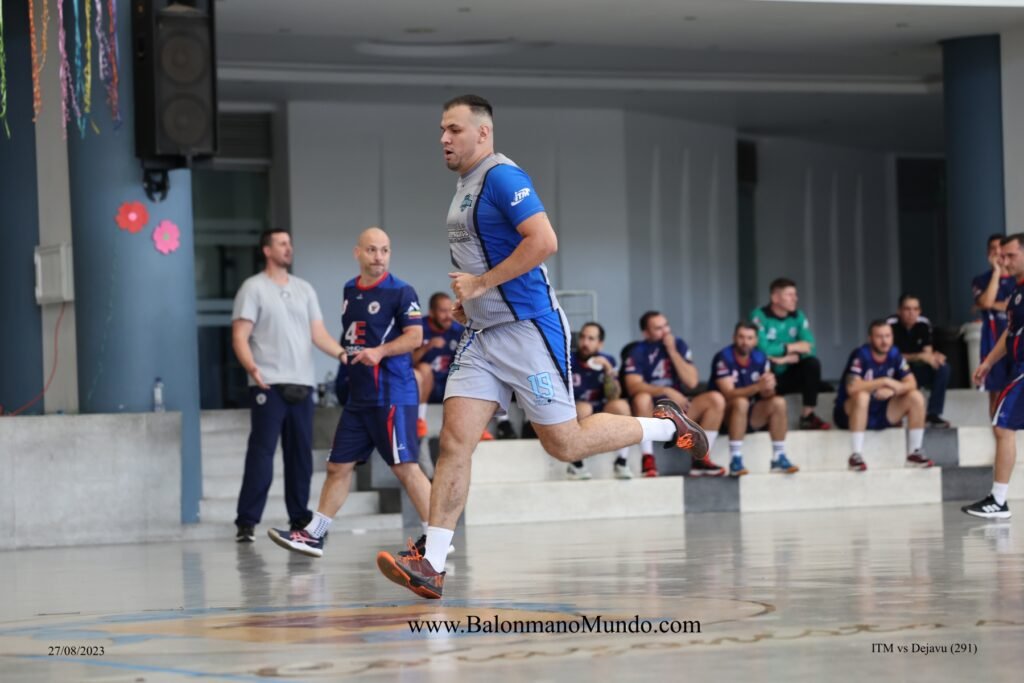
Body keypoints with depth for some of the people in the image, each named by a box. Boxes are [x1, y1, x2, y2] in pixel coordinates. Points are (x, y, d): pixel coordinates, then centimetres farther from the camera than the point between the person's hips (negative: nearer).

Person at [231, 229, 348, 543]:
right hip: (268, 385, -5)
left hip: (301, 384, 5)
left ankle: (300, 517, 15)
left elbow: (318, 333, 11)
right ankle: (247, 522, -7)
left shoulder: (304, 289, 16)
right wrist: (251, 367, -24)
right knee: (261, 452, -9)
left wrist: (342, 353, -7)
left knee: (301, 454, 7)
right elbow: (240, 336, -6)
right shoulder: (253, 288, 1)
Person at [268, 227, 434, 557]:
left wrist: (380, 351, -27)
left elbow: (415, 336, -15)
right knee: (339, 466, 11)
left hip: (392, 395, -7)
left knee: (405, 466, -11)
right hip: (358, 397, 7)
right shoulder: (349, 291, 15)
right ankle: (313, 535, 17)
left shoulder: (401, 292, -7)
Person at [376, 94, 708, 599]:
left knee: (564, 443, -2)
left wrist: (481, 283, -21)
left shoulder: (502, 177, -14)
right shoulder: (464, 185, 15)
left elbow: (543, 241, -26)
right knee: (453, 441, -4)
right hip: (483, 333, 8)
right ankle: (430, 565, -10)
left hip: (529, 329, -8)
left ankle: (665, 426, 20)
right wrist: (467, 300, 14)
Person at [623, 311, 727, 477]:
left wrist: (672, 351, -13)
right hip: (650, 413, -4)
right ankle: (647, 460, -32)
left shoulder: (679, 345, 2)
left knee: (716, 400, -17)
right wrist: (667, 391, -35)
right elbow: (633, 386, -24)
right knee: (642, 397, -37)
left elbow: (692, 382, -7)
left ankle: (700, 459, -15)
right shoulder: (638, 352, -8)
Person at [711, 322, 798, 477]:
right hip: (725, 417, -5)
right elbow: (729, 394, -27)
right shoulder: (723, 358, -17)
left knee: (778, 402, -18)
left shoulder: (760, 358, -2)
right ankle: (735, 460, -33)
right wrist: (758, 386, -40)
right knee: (741, 402, -35)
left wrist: (768, 388, -30)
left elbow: (767, 394, -5)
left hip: (751, 417, 5)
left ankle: (778, 458, -15)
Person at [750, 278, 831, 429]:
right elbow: (762, 349, -26)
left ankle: (807, 415, -15)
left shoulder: (798, 316, 2)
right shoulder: (760, 316, -13)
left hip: (790, 376, 4)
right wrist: (793, 347, -14)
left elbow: (809, 348, -9)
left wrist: (785, 359, -25)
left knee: (812, 363, -21)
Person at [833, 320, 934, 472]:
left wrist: (892, 390, -27)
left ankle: (913, 454, -6)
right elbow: (852, 388, -34)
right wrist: (885, 381, -29)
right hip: (852, 413, -5)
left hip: (882, 415, 6)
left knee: (916, 397, -11)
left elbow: (911, 384, -7)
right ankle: (856, 455, -33)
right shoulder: (860, 355, -19)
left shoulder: (895, 355, -1)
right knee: (862, 395, -37)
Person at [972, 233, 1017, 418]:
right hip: (994, 341, 0)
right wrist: (996, 271, -9)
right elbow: (986, 302, -13)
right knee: (996, 392, 0)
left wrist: (996, 305, -8)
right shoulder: (981, 281, 6)